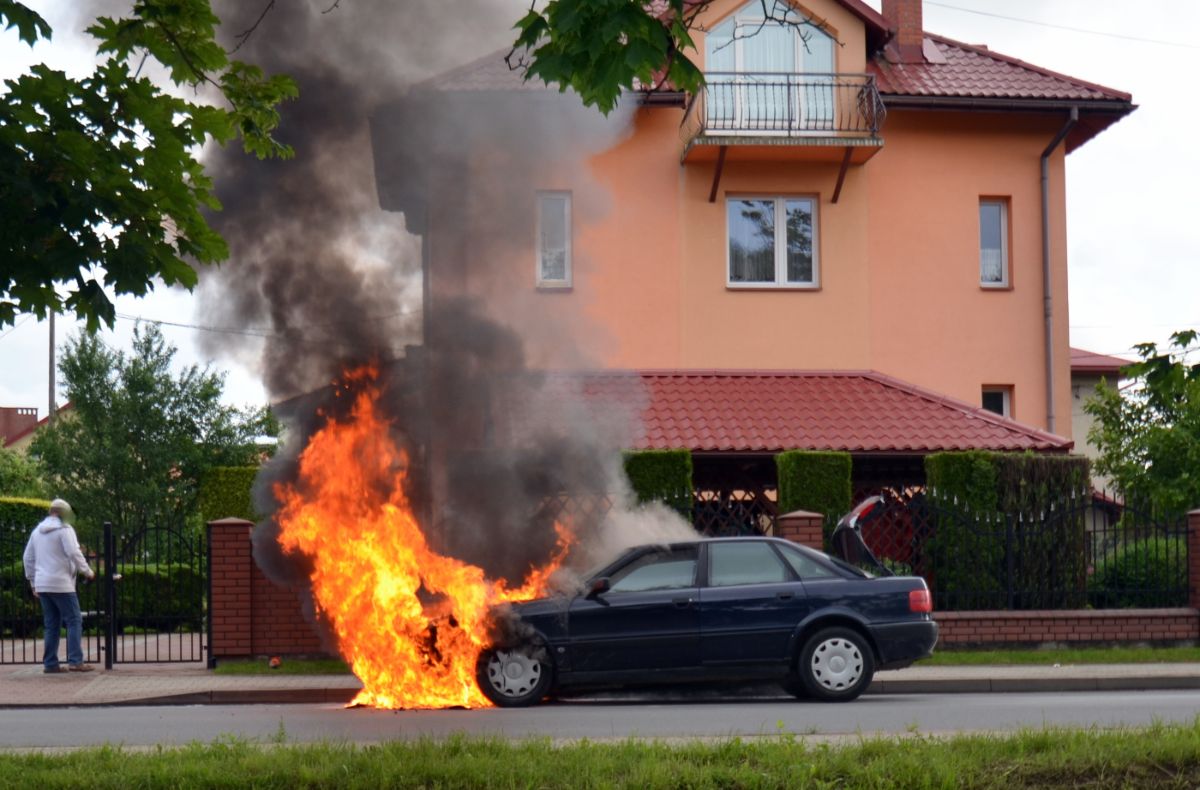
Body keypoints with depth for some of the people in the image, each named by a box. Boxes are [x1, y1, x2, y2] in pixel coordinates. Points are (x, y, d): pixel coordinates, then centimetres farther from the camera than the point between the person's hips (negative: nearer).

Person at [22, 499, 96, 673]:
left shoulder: (37, 531, 15)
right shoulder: (64, 529, -7)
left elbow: (27, 559, 18)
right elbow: (74, 553, -16)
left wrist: (34, 583, 23)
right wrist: (88, 571, -4)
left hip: (42, 585, 7)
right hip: (61, 584, -7)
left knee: (51, 624, 11)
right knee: (74, 621, -4)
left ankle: (50, 663, 8)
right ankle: (75, 661, -11)